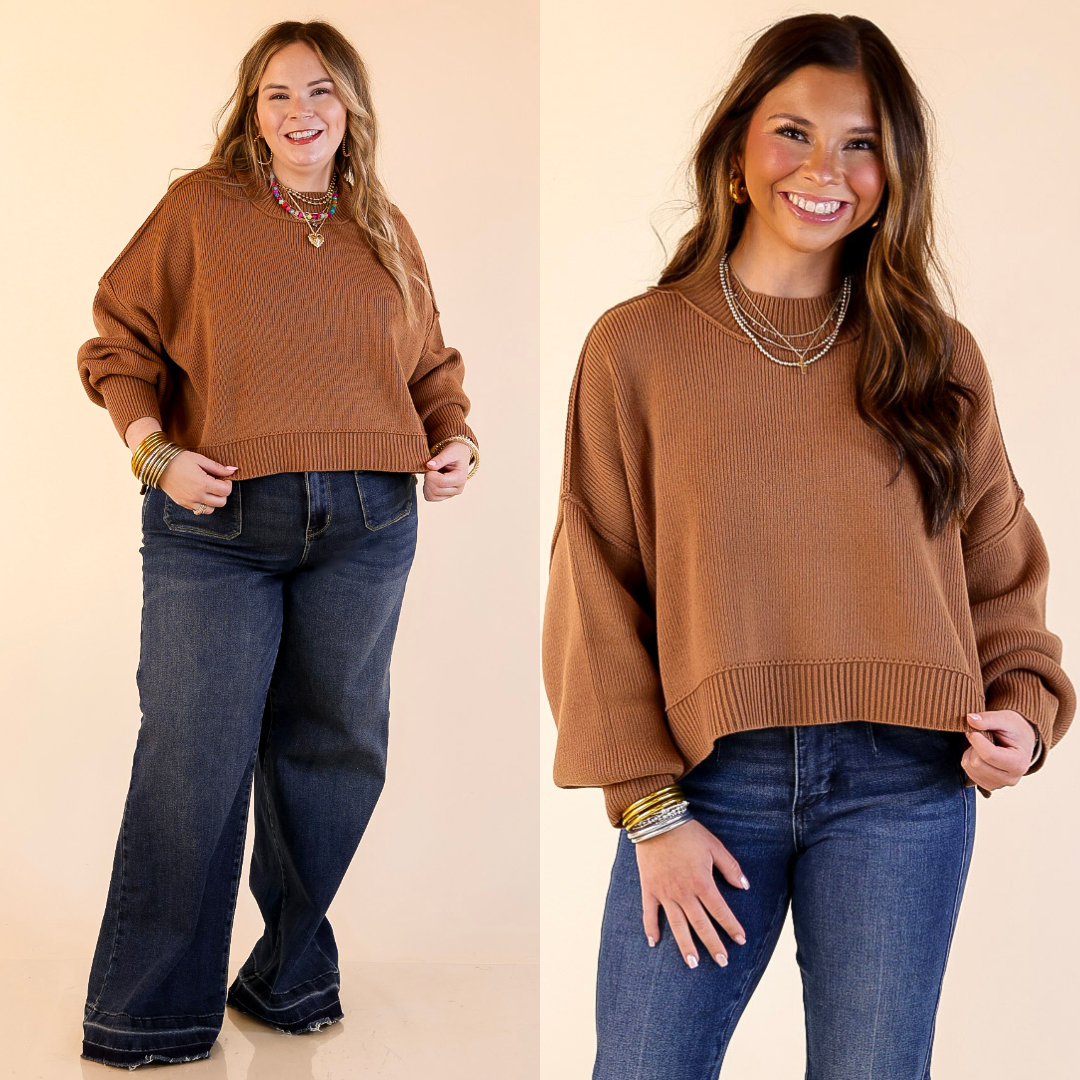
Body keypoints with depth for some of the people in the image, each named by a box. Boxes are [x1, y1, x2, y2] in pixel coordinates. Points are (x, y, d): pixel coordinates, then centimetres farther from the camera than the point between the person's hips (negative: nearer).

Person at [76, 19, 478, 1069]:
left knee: (332, 748, 10)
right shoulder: (199, 208, 3)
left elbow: (430, 365, 23)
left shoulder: (385, 232, 14)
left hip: (365, 526, 4)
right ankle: (147, 1018, 9)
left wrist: (457, 439, 4)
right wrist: (153, 451, -11)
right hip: (215, 525, -4)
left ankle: (290, 977, 27)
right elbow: (118, 344, 4)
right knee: (192, 760, -4)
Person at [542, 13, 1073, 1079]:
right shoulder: (638, 347, 2)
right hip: (711, 778, -1)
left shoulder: (936, 358, 8)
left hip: (902, 785, 2)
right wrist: (649, 808, -5)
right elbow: (597, 599, 0)